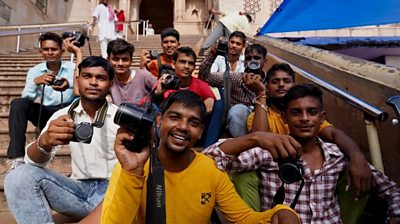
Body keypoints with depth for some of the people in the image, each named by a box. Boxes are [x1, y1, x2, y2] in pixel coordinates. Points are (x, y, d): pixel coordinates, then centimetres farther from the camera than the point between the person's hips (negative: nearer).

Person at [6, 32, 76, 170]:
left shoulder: (72, 68, -1)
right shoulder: (34, 71, 3)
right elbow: (27, 98, -11)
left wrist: (70, 83, -45)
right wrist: (35, 82, -34)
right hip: (44, 114, 2)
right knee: (18, 103, -24)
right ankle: (16, 158, -28)